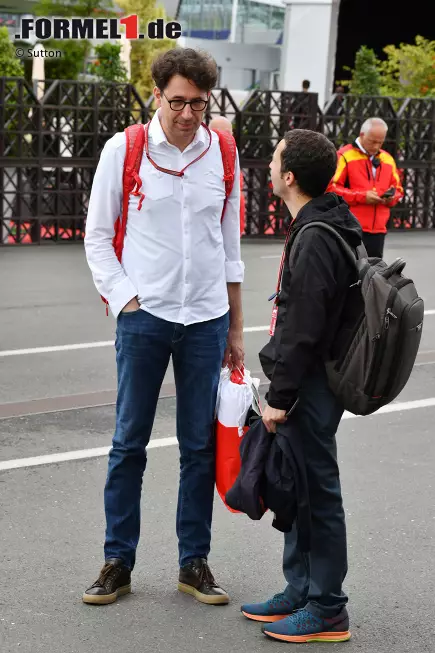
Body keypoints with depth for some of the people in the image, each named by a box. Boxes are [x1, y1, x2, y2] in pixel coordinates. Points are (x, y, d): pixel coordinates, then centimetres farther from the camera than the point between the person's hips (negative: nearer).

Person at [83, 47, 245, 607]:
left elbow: (230, 245, 12)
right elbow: (97, 235, 2)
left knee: (200, 445, 7)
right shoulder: (124, 150, -3)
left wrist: (235, 328, 12)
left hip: (206, 319, 2)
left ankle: (194, 562, 18)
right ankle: (118, 562, 14)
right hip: (144, 315, -2)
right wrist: (123, 300, -8)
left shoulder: (222, 154, 5)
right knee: (129, 443, 3)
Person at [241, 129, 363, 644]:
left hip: (311, 388, -10)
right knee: (298, 488, 17)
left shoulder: (314, 241, -21)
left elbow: (303, 331, -24)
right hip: (311, 383, 10)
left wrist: (280, 397, -18)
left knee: (317, 491, -2)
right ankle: (300, 591, 29)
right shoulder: (321, 228, 11)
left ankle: (326, 609, 8)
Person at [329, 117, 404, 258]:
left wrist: (391, 197, -4)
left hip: (378, 229, 6)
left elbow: (398, 189, 21)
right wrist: (361, 196, -17)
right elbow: (331, 188, -10)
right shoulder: (345, 156, -5)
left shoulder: (388, 159, 15)